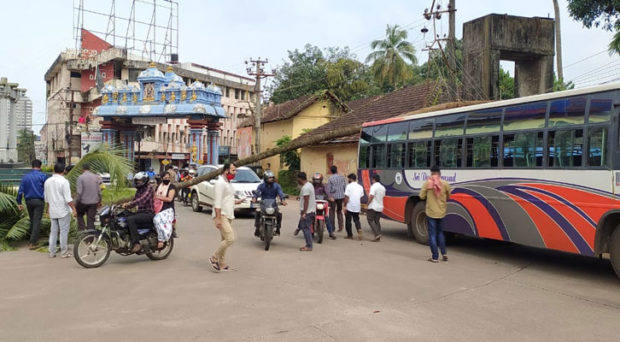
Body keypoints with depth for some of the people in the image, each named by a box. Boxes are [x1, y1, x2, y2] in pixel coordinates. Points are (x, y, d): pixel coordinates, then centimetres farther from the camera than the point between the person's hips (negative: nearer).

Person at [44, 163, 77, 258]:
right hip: (63, 211, -6)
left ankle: (52, 252, 16)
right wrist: (74, 209, -11)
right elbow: (68, 199, -17)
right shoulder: (64, 181, -14)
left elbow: (46, 198, 15)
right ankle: (64, 252, 5)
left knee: (53, 231, 13)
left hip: (52, 211, 6)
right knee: (64, 232, 1)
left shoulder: (47, 181, 7)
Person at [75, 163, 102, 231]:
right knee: (91, 219, 8)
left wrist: (76, 202, -4)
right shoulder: (96, 177, 2)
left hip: (83, 202, -3)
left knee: (79, 215, 21)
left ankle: (82, 229, 8)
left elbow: (79, 192, -14)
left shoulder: (81, 177, -11)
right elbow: (99, 191, 5)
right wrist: (99, 201, 17)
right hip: (94, 202, 3)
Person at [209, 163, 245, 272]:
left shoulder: (228, 183, 18)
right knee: (230, 238, -16)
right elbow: (218, 202, -19)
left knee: (225, 240, 11)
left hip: (228, 216, 10)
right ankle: (214, 258, -2)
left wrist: (236, 201, 14)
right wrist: (218, 218, -24)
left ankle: (222, 265, 18)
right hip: (221, 216, -10)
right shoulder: (220, 182, -12)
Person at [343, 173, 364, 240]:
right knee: (356, 220, 14)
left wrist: (344, 206, -9)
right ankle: (359, 229, -12)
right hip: (357, 207, 5)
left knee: (348, 221, 8)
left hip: (349, 207, -5)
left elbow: (346, 197, -14)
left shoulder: (349, 186, -10)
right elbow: (361, 197, 12)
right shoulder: (360, 187, 7)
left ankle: (350, 235, 12)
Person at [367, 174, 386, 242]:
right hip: (380, 207, 8)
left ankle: (377, 234, -15)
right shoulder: (383, 187, 13)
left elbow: (371, 196, -20)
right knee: (377, 221, 13)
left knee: (370, 220, -1)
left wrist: (368, 203, -8)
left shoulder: (374, 187, -14)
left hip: (373, 207, -8)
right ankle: (378, 237, 9)